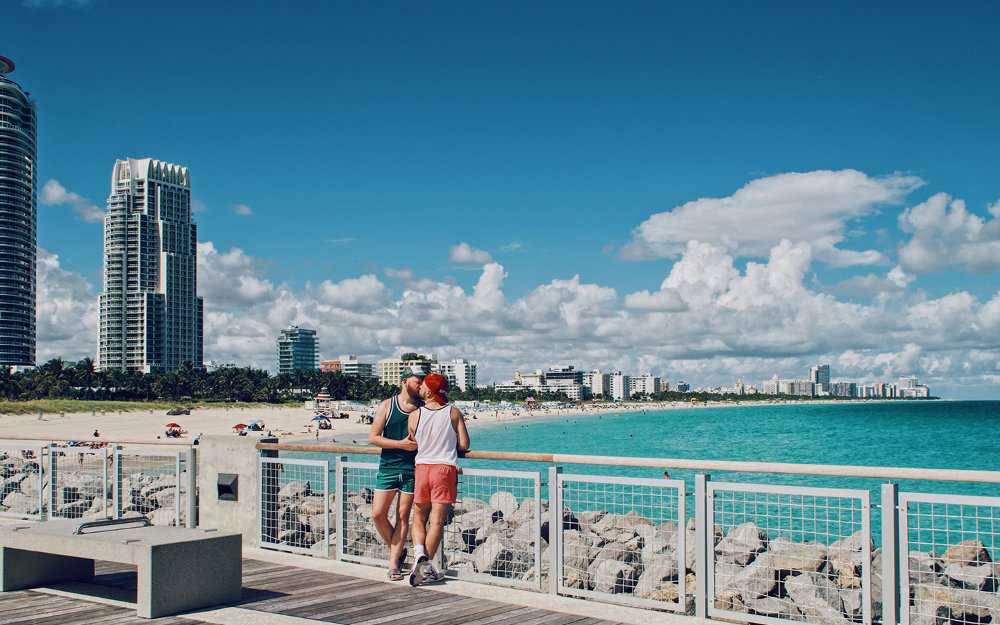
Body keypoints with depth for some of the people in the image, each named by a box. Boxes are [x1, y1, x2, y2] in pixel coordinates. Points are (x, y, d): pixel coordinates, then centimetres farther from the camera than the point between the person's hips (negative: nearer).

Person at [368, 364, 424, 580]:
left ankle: (393, 563, 8)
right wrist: (401, 444, -12)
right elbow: (373, 437, -3)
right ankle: (397, 550, 19)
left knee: (403, 516, 1)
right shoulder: (387, 406, 1)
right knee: (378, 514, -4)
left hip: (412, 469, 0)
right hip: (388, 467, 0)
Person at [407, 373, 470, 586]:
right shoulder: (454, 413, -1)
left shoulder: (415, 416, -1)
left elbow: (413, 445, 12)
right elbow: (464, 445, -1)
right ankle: (425, 568, -2)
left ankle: (419, 554, -9)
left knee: (419, 519, 14)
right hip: (445, 468, -1)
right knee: (437, 521, 1)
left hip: (422, 468, 1)